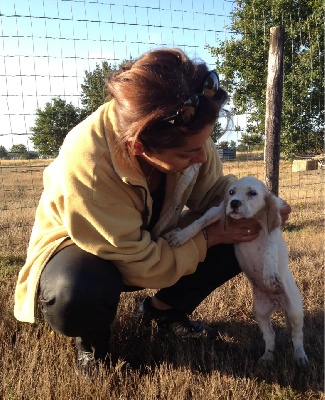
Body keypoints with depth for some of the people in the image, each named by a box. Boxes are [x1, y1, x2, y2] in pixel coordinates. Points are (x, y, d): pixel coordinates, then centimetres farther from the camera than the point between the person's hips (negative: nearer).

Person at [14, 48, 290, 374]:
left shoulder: (186, 130, -22)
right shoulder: (85, 165, -38)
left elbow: (211, 190, -4)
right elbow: (141, 264, -30)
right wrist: (210, 238, -24)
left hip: (154, 238, 6)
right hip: (82, 247, -5)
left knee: (238, 244, -11)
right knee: (78, 297, -39)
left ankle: (162, 308, 11)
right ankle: (92, 336, 0)